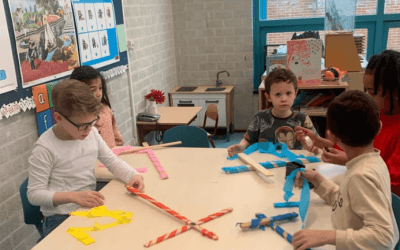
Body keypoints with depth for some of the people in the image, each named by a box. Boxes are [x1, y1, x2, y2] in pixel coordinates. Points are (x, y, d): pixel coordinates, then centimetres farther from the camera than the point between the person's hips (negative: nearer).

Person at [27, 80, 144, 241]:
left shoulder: (91, 132, 0)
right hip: (60, 218, -4)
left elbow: (111, 160, 11)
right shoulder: (45, 148, -16)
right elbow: (34, 194, -13)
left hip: (91, 208, 5)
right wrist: (73, 196, -26)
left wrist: (133, 175, -8)